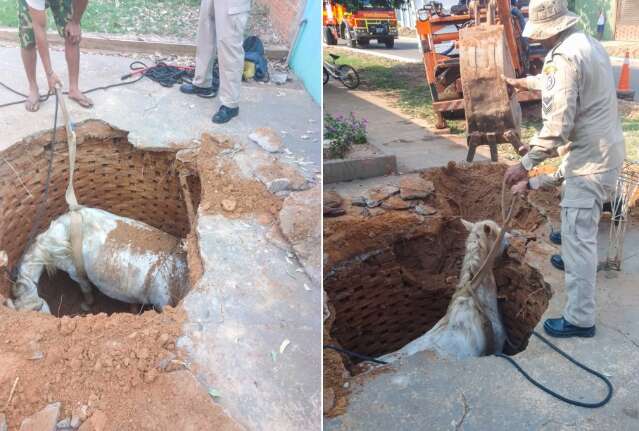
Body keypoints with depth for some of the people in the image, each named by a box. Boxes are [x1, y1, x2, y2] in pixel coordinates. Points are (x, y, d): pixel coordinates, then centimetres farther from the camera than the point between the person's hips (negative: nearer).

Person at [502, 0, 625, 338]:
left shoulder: (565, 57, -22)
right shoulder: (587, 43, 11)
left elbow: (558, 126, -26)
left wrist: (525, 164, -20)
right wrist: (524, 82, 45)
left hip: (591, 158, -11)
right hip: (602, 149, 11)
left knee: (577, 236, -8)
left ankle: (580, 319, -3)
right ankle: (573, 256, 55)